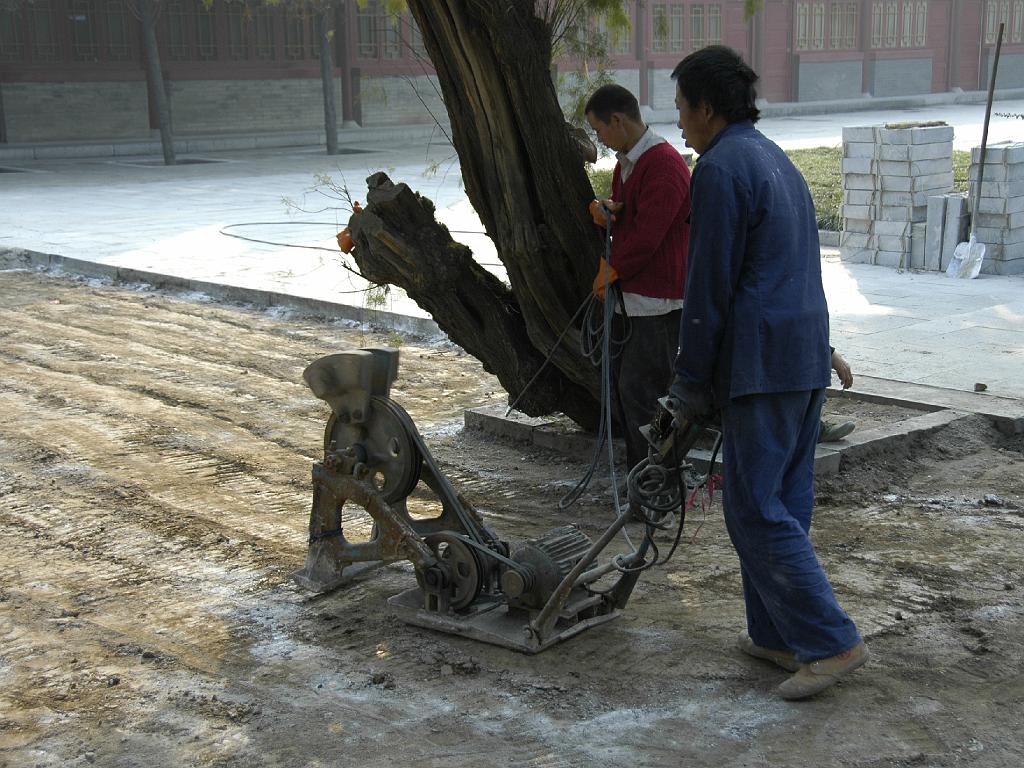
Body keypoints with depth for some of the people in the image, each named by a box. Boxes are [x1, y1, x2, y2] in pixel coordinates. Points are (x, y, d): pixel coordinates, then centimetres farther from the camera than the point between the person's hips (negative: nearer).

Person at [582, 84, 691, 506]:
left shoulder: (665, 165, -17)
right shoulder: (626, 162, 16)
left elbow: (647, 235, -22)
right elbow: (619, 210, 26)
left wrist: (611, 273, -10)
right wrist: (601, 208, 2)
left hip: (656, 301, -10)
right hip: (629, 295, 10)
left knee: (642, 393, -9)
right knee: (624, 385, 14)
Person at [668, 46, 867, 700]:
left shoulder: (721, 167, -12)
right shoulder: (776, 159, 19)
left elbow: (710, 287, -14)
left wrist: (694, 381, -5)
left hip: (761, 363, -10)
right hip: (808, 354, 10)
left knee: (757, 509, -5)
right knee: (785, 502, 13)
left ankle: (831, 641, -4)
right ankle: (776, 633, 22)